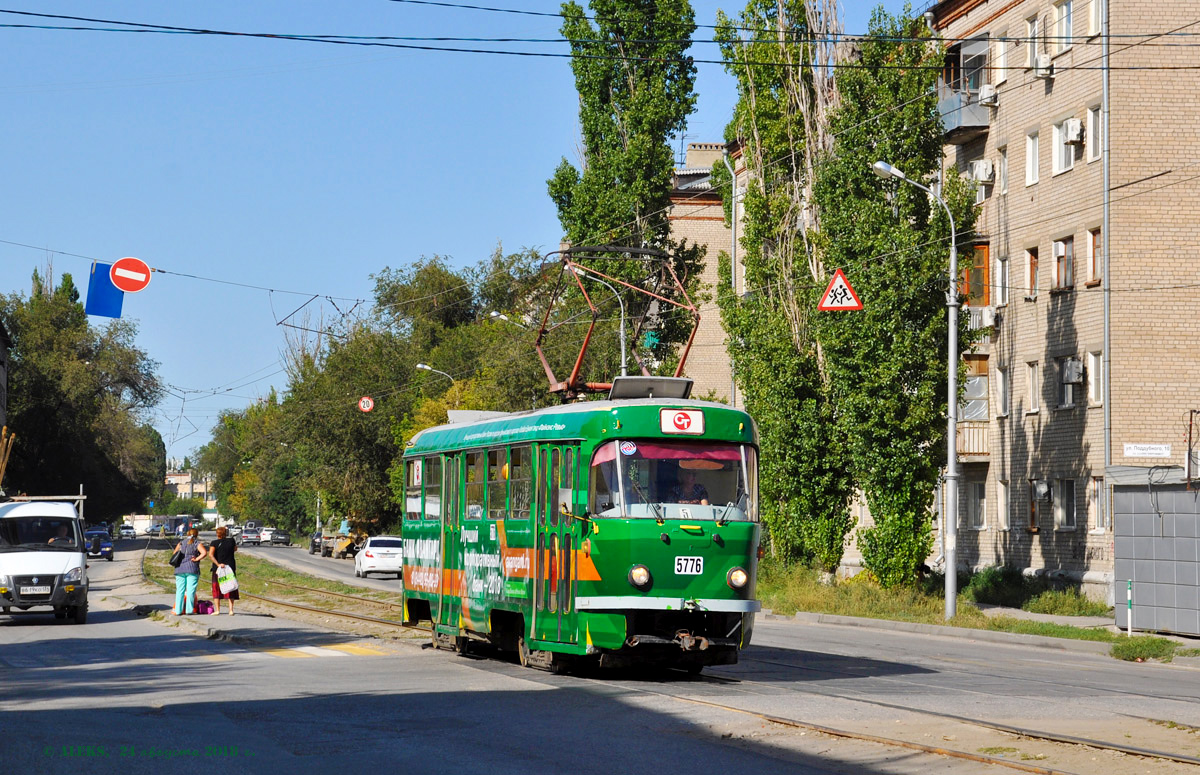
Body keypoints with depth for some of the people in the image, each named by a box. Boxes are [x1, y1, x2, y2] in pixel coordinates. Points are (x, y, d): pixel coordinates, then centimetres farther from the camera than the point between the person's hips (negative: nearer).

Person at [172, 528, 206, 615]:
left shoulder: (181, 543, 14)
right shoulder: (197, 544, 2)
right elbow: (204, 553, -13)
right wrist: (197, 559, -6)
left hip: (180, 568, 3)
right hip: (192, 569, -3)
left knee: (180, 590, 5)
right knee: (191, 590, -1)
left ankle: (178, 610, 2)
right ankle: (189, 610, -5)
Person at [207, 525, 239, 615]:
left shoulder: (215, 543, -7)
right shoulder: (231, 541, -1)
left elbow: (210, 555, -21)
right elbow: (235, 549, 20)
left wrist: (218, 564, -21)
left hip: (218, 568, -2)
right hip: (230, 567, 2)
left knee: (217, 589, 8)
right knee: (230, 589, 8)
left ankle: (217, 610, 4)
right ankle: (231, 610, 2)